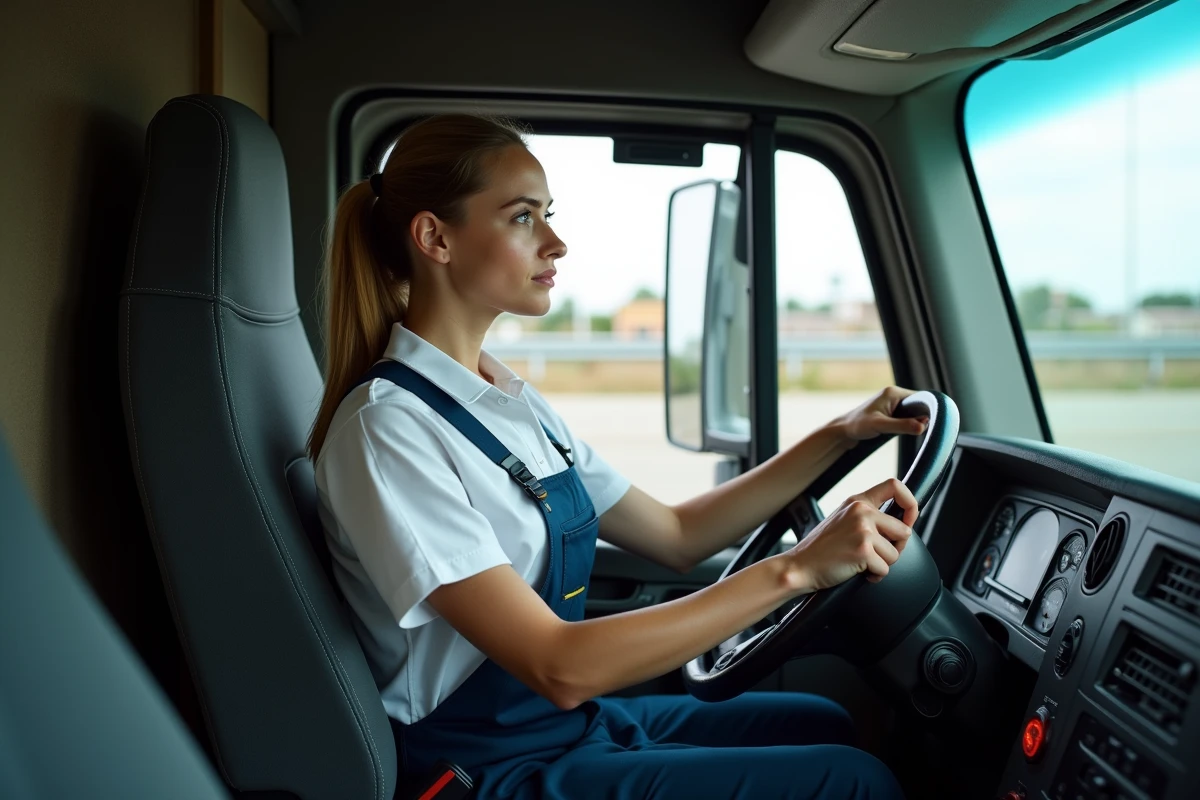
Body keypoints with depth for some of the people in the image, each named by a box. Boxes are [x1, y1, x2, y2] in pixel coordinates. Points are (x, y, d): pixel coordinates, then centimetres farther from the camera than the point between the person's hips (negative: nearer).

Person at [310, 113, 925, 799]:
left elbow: (676, 535, 7)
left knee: (829, 726, 15)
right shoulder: (387, 428, -23)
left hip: (579, 720, 8)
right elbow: (558, 668, -28)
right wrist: (794, 569, -29)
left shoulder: (513, 401, 4)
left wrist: (840, 436, 1)